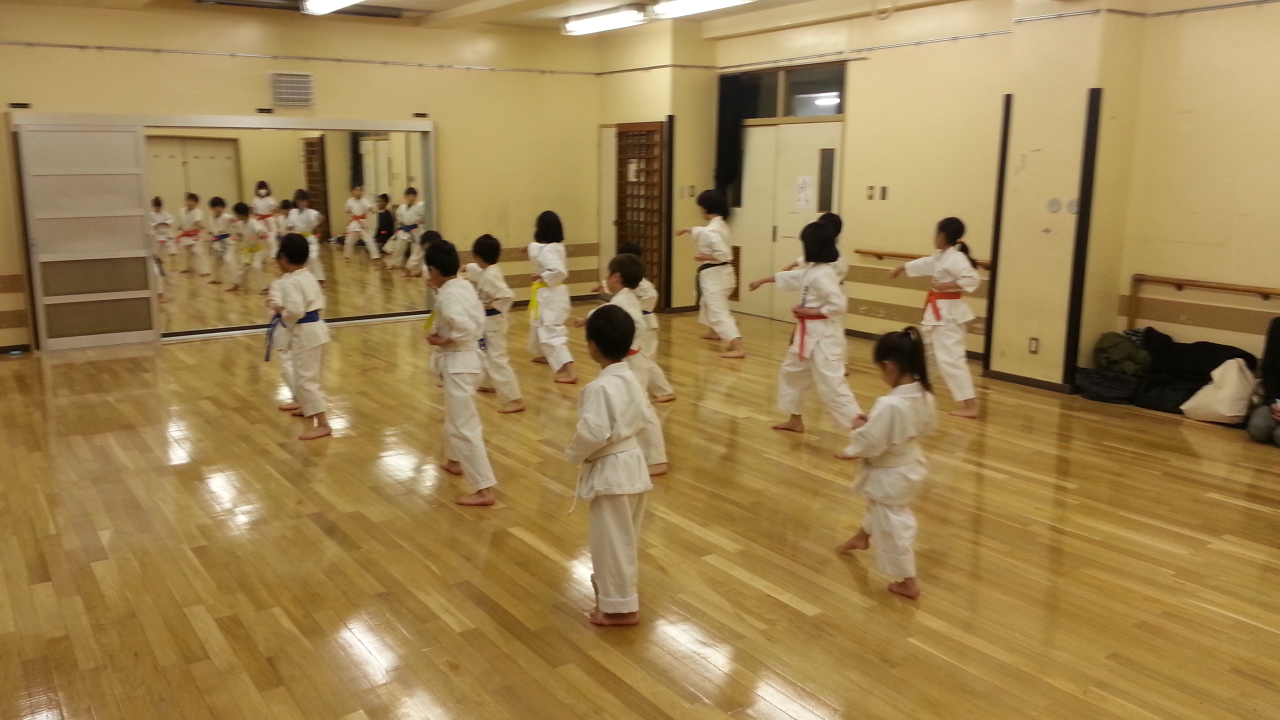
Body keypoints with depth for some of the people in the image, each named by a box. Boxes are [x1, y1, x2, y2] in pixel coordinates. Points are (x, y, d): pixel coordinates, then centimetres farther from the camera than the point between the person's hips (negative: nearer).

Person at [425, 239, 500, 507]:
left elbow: (466, 328, -33)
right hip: (468, 357, 10)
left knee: (464, 426, -8)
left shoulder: (447, 296, -22)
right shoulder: (464, 285, 5)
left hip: (457, 362, -10)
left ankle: (484, 490, -8)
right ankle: (455, 461, 51)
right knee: (455, 415, 30)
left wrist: (442, 340, -18)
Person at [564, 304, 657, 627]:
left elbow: (593, 432, -27)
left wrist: (573, 454, -10)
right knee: (625, 536, 23)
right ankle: (620, 585, 41)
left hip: (610, 470, -9)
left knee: (612, 538, 3)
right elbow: (647, 420, 11)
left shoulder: (599, 387, -23)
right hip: (633, 462, 9)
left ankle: (620, 606, 13)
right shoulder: (631, 379, 4)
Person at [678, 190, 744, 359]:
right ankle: (715, 333, 53)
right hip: (720, 273, 10)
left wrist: (703, 257, -19)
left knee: (719, 312, -16)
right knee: (708, 303, 33)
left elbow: (724, 254, -29)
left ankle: (737, 348, -27)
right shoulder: (719, 224, 7)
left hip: (714, 274, -10)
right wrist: (688, 230, 39)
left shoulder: (712, 230, -22)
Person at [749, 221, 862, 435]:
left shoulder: (823, 274, -21)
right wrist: (763, 280, 34)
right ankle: (795, 420, 36)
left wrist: (810, 312, -19)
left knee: (831, 383, -14)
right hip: (810, 334, 11)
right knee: (791, 371, 23)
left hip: (823, 336, -11)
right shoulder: (812, 269, 9)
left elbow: (839, 305, -27)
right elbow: (791, 277, 26)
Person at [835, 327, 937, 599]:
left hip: (890, 474, -9)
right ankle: (864, 535, 61)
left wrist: (860, 429, -7)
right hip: (911, 466, 9)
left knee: (893, 526, 9)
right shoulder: (924, 395, -9)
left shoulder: (889, 405, -35)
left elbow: (872, 443, -30)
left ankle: (908, 582, 23)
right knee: (879, 508, 34)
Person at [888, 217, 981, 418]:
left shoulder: (956, 257, -19)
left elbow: (973, 279, -28)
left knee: (950, 357, -14)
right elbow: (923, 264, 29)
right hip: (939, 311, 11)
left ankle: (970, 406, -14)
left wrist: (947, 285, -27)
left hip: (949, 312, -11)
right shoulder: (941, 257, 12)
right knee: (926, 350, 24)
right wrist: (901, 268, 40)